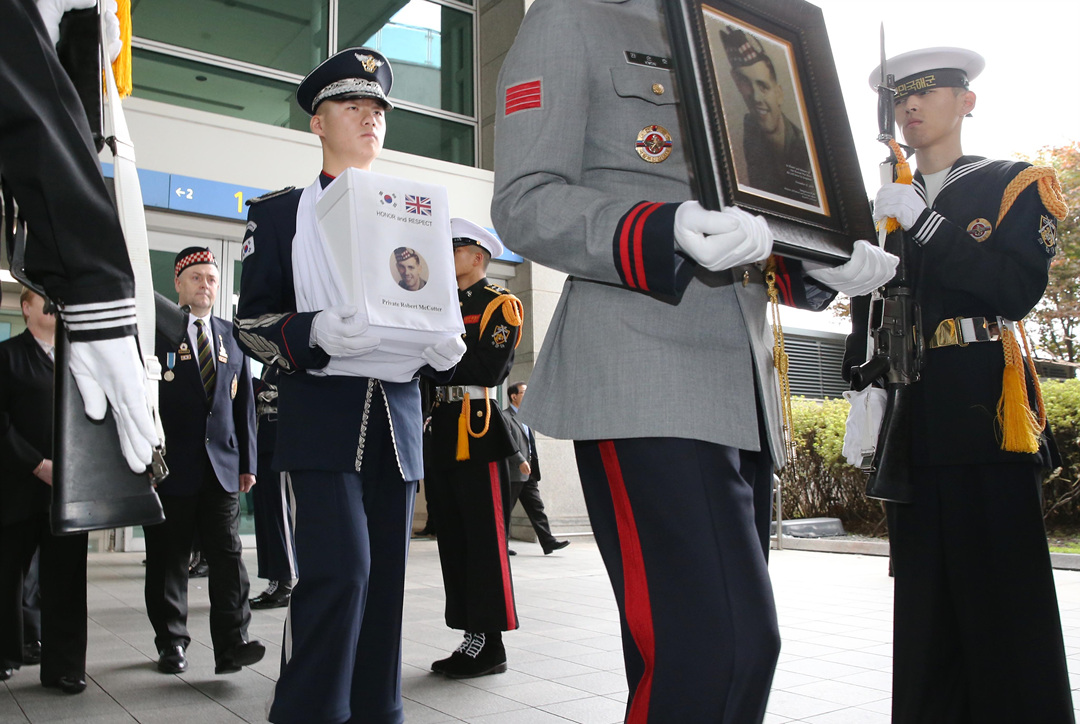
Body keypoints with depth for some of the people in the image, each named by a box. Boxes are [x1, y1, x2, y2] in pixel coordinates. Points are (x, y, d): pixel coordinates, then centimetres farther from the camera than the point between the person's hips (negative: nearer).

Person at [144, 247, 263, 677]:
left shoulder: (232, 337, 14)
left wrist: (247, 462, 9)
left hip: (221, 465, 3)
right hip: (171, 464, -3)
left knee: (228, 553, -3)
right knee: (168, 557, 6)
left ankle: (231, 645, -2)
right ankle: (171, 642, 20)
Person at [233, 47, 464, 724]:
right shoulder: (281, 213, 8)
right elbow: (252, 324, 2)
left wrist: (444, 350, -3)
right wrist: (316, 333, -20)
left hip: (398, 416, 4)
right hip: (323, 416, -4)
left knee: (386, 577, 6)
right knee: (339, 569, -15)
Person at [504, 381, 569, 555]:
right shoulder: (505, 417, -8)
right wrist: (520, 461, -27)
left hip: (529, 473, 8)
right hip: (513, 474, -8)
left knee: (537, 508, 4)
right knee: (505, 510, 1)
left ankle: (548, 542, 2)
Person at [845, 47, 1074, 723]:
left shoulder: (1016, 184, 7)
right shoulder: (887, 206, 20)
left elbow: (1020, 290, -8)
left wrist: (923, 223, -12)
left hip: (986, 419, -4)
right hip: (913, 431, 4)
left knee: (1003, 599, -2)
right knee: (925, 603, 8)